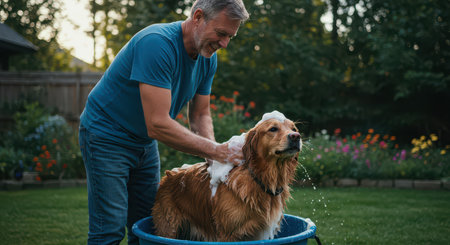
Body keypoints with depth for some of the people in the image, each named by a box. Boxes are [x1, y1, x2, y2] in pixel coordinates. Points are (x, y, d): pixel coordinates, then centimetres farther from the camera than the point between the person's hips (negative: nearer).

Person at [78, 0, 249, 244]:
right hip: (107, 136, -8)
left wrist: (216, 153, -15)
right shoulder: (157, 43, -30)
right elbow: (158, 124, -33)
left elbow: (200, 115, 4)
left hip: (145, 142, 8)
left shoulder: (208, 58, -3)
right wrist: (214, 150, -28)